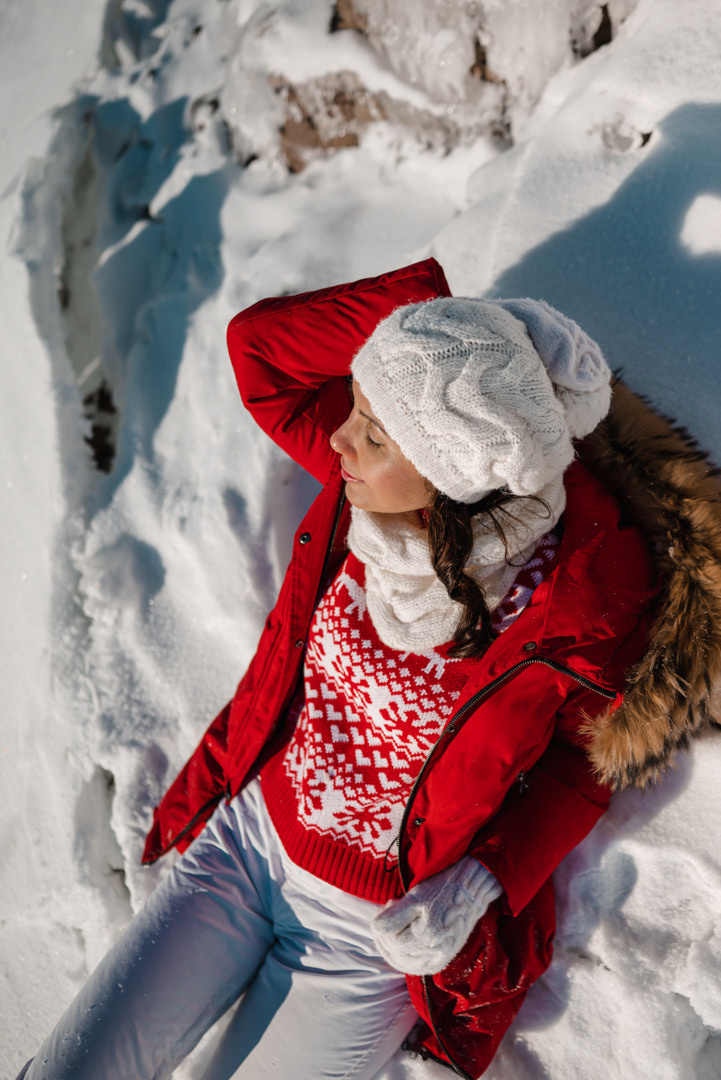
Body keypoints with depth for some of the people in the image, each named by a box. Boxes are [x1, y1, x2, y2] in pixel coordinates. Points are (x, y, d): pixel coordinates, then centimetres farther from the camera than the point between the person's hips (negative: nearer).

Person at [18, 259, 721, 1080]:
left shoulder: (589, 591, -26)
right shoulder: (373, 481, -15)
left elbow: (584, 763, -9)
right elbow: (256, 339, -6)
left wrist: (482, 884, -22)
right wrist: (425, 300, -18)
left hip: (373, 929, -3)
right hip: (245, 834, 4)